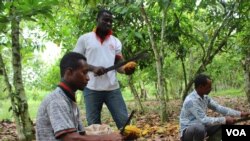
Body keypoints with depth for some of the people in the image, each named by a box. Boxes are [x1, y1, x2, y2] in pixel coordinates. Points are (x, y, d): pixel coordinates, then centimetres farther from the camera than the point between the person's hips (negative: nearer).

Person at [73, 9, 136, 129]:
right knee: (93, 125, 5)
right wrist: (93, 68, -15)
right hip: (91, 89, -2)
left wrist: (126, 68, -18)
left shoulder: (116, 41, 13)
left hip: (113, 88, 2)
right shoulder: (85, 38, 4)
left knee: (124, 122, 0)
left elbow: (119, 64, 6)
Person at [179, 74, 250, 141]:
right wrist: (224, 119, -22)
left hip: (201, 129, 8)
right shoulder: (191, 100, -26)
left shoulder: (205, 97, 2)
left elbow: (219, 108, 4)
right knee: (200, 127, -41)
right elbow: (204, 120, -29)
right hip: (188, 132, -8)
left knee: (224, 123, 1)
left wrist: (240, 114, -2)